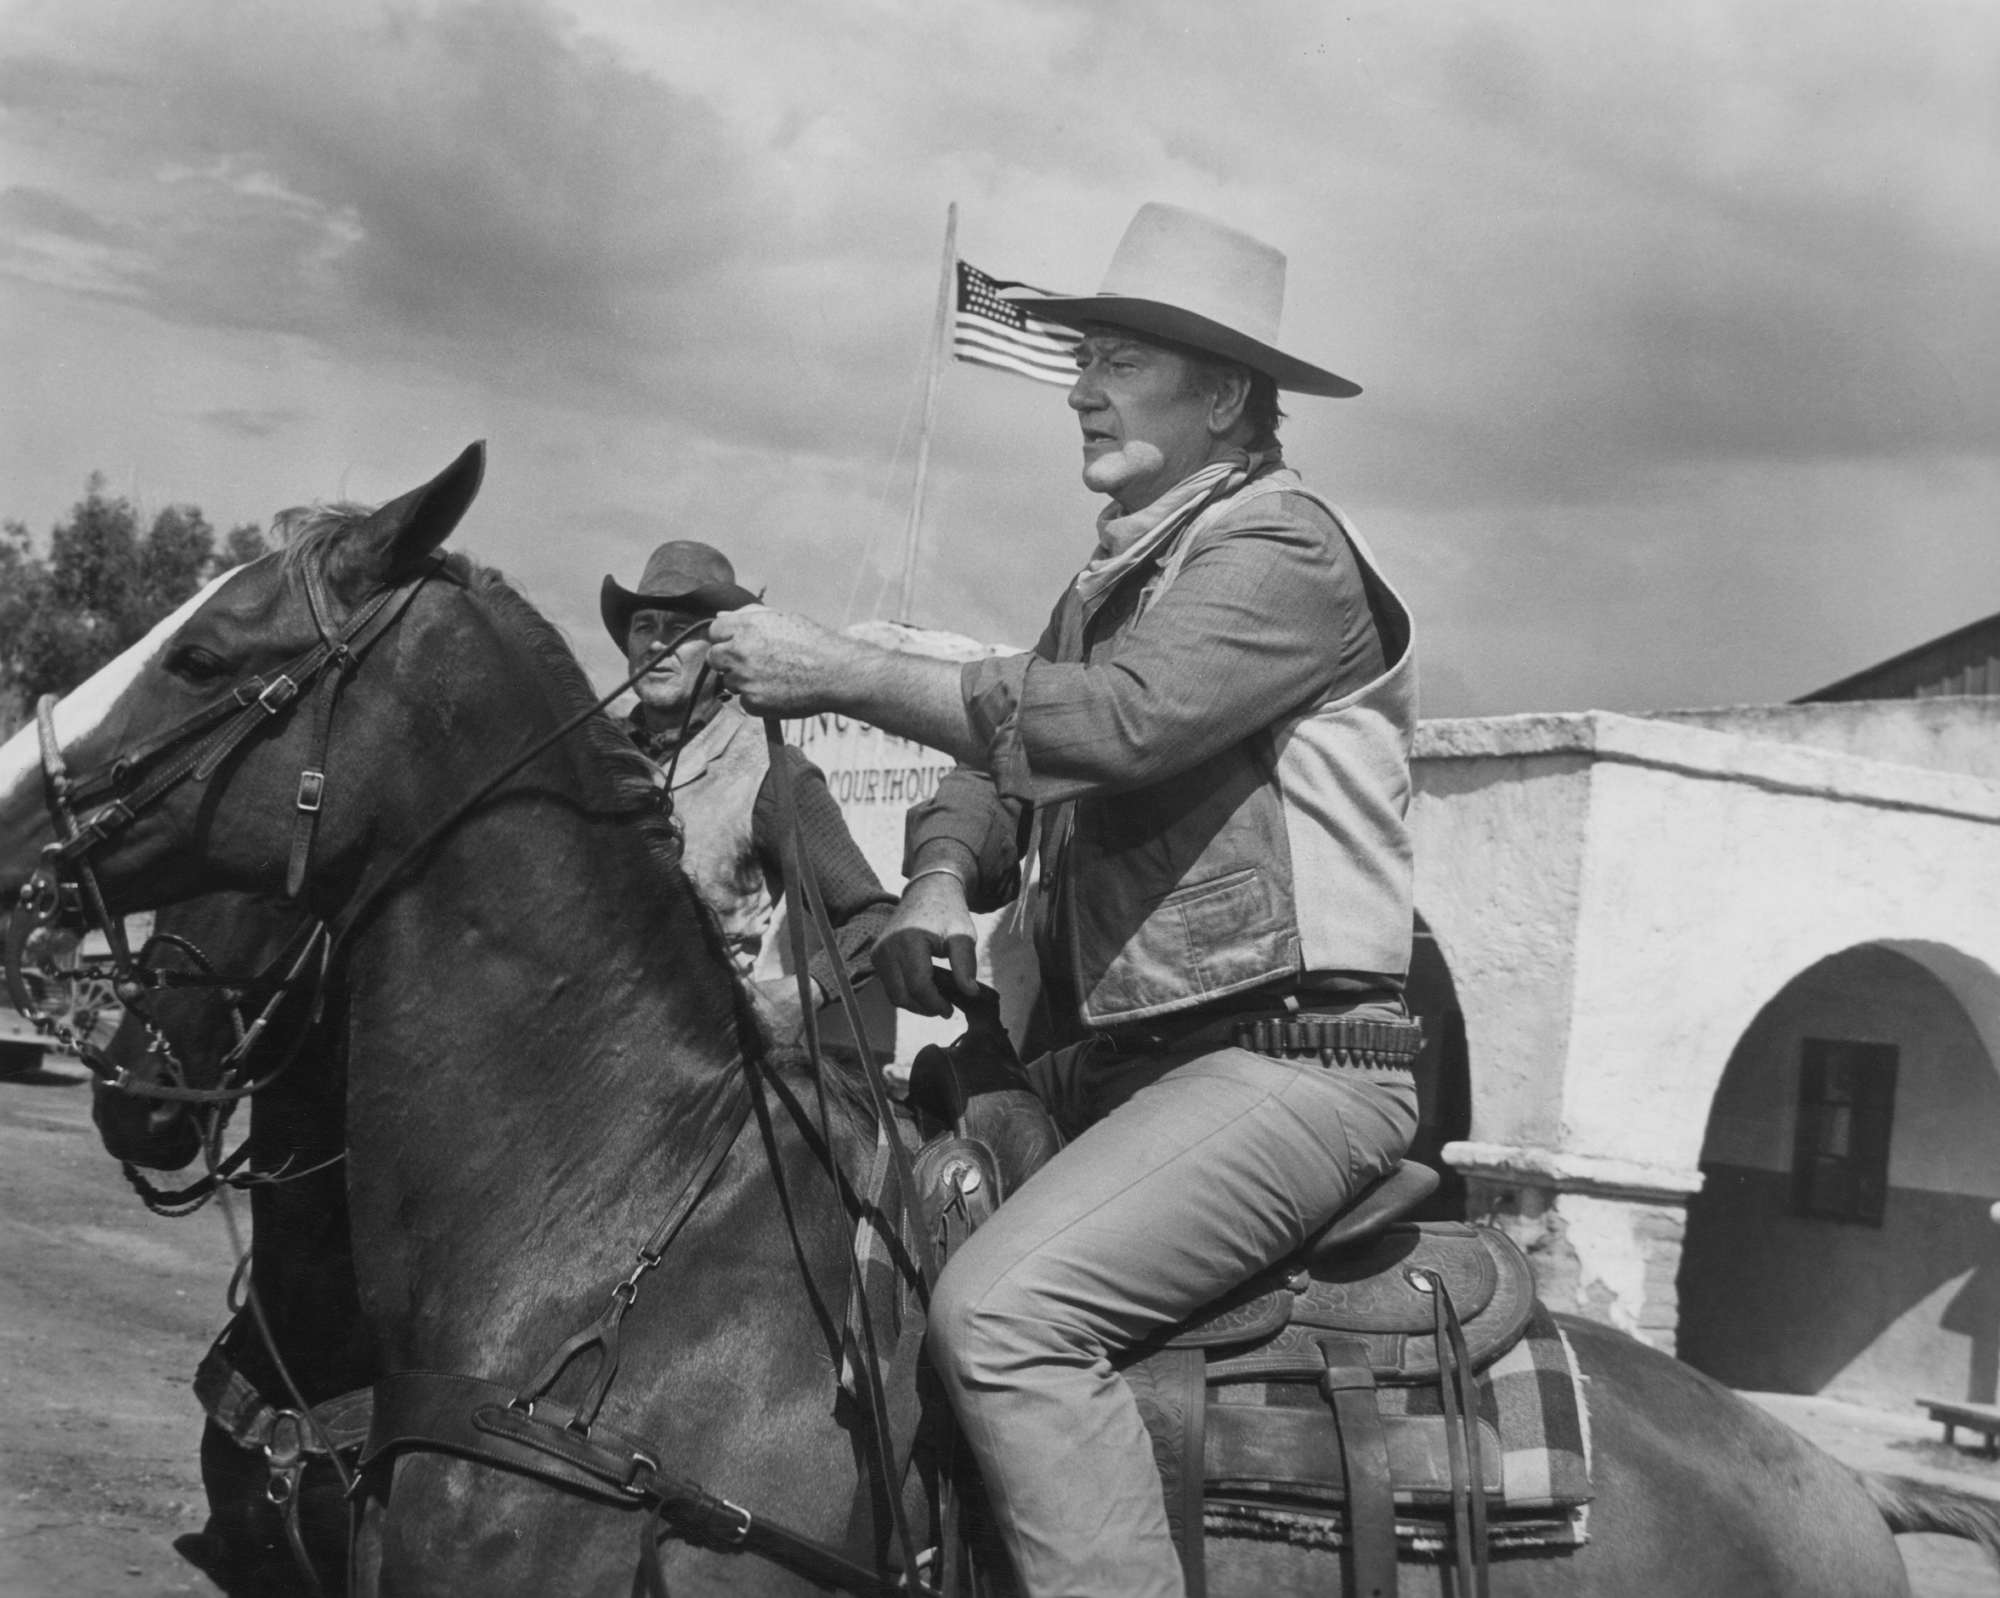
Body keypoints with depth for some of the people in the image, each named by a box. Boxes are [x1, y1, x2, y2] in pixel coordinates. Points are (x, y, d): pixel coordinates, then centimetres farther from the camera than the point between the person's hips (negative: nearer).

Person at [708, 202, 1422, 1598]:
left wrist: (847, 673, -21)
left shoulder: (1282, 543, -9)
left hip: (1286, 1059, -9)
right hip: (1120, 1061, 9)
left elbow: (1121, 721, -24)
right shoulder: (1115, 576, 20)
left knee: (1003, 1310, -28)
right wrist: (941, 884, -5)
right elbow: (1006, 761, 19)